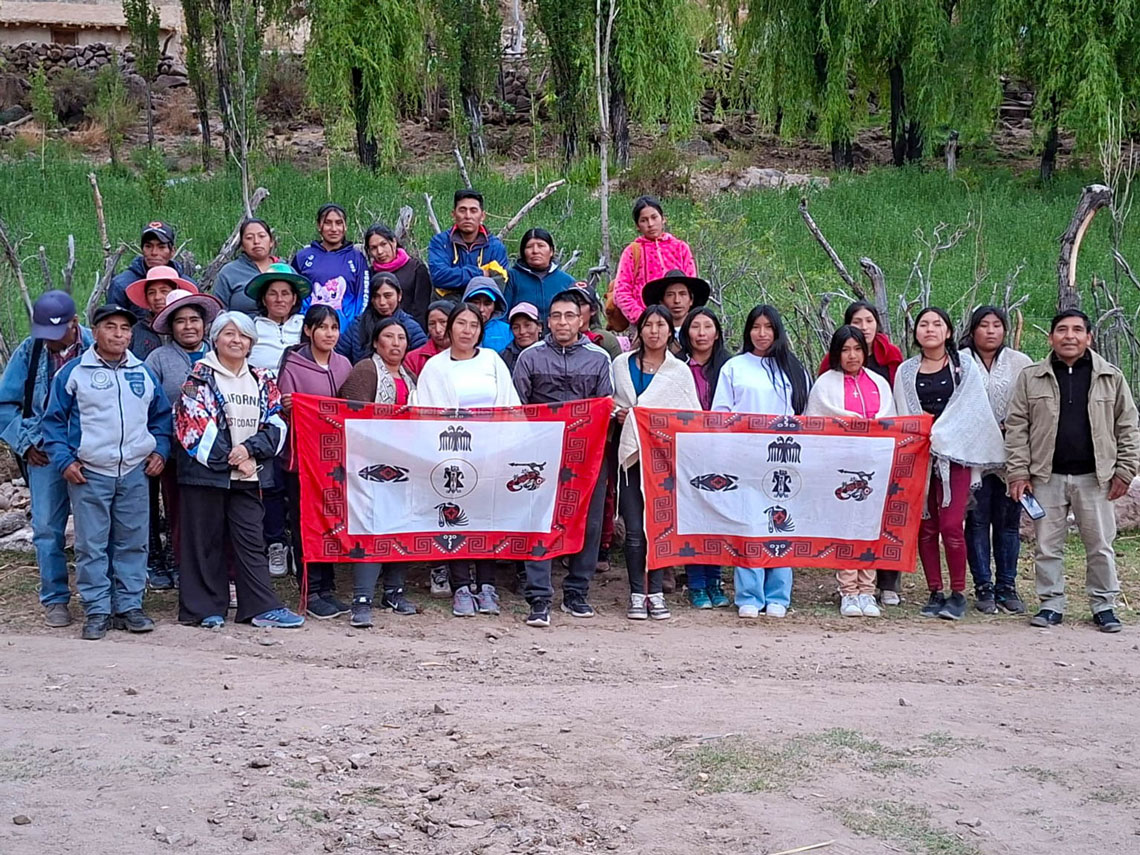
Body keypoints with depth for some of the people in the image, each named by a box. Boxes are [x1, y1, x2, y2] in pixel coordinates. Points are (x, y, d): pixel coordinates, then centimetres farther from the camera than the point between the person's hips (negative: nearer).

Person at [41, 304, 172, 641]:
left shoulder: (144, 373, 11)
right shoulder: (73, 373, 0)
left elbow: (161, 416, 20)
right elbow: (54, 420, 4)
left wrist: (160, 450, 6)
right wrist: (64, 460, -6)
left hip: (135, 473, 3)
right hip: (89, 474, -3)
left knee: (133, 543, 6)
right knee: (92, 545, -2)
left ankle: (129, 606, 14)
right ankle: (97, 611, 5)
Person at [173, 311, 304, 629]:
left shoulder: (261, 381, 12)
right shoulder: (200, 377, -3)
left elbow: (275, 425, 6)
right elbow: (193, 425, -11)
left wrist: (249, 449, -12)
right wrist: (229, 458, -12)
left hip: (248, 475, 4)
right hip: (206, 472, -4)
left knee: (251, 541, 4)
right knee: (206, 541, 2)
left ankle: (262, 607, 5)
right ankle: (205, 608, 10)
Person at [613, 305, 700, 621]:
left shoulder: (680, 371, 9)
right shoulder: (622, 365, 11)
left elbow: (694, 417, 8)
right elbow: (609, 402, 19)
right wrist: (618, 414, -1)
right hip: (631, 452, 0)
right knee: (634, 528, -4)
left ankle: (656, 593, 9)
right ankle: (637, 594, 4)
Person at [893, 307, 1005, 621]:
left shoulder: (965, 367, 6)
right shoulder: (906, 371, 12)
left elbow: (969, 410, -2)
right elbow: (902, 415, 9)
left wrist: (938, 435, -10)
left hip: (954, 453, -3)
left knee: (951, 525, -12)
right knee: (925, 526, 3)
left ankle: (958, 593, -1)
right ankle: (935, 593, 11)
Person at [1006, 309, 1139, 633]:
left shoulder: (1111, 377, 5)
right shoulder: (1031, 378, 4)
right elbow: (1016, 427, 3)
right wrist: (1018, 472, -4)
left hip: (1094, 476, 0)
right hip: (1046, 477, 0)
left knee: (1100, 545, 4)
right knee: (1048, 545, 5)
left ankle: (1104, 605, 15)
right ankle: (1051, 604, 15)